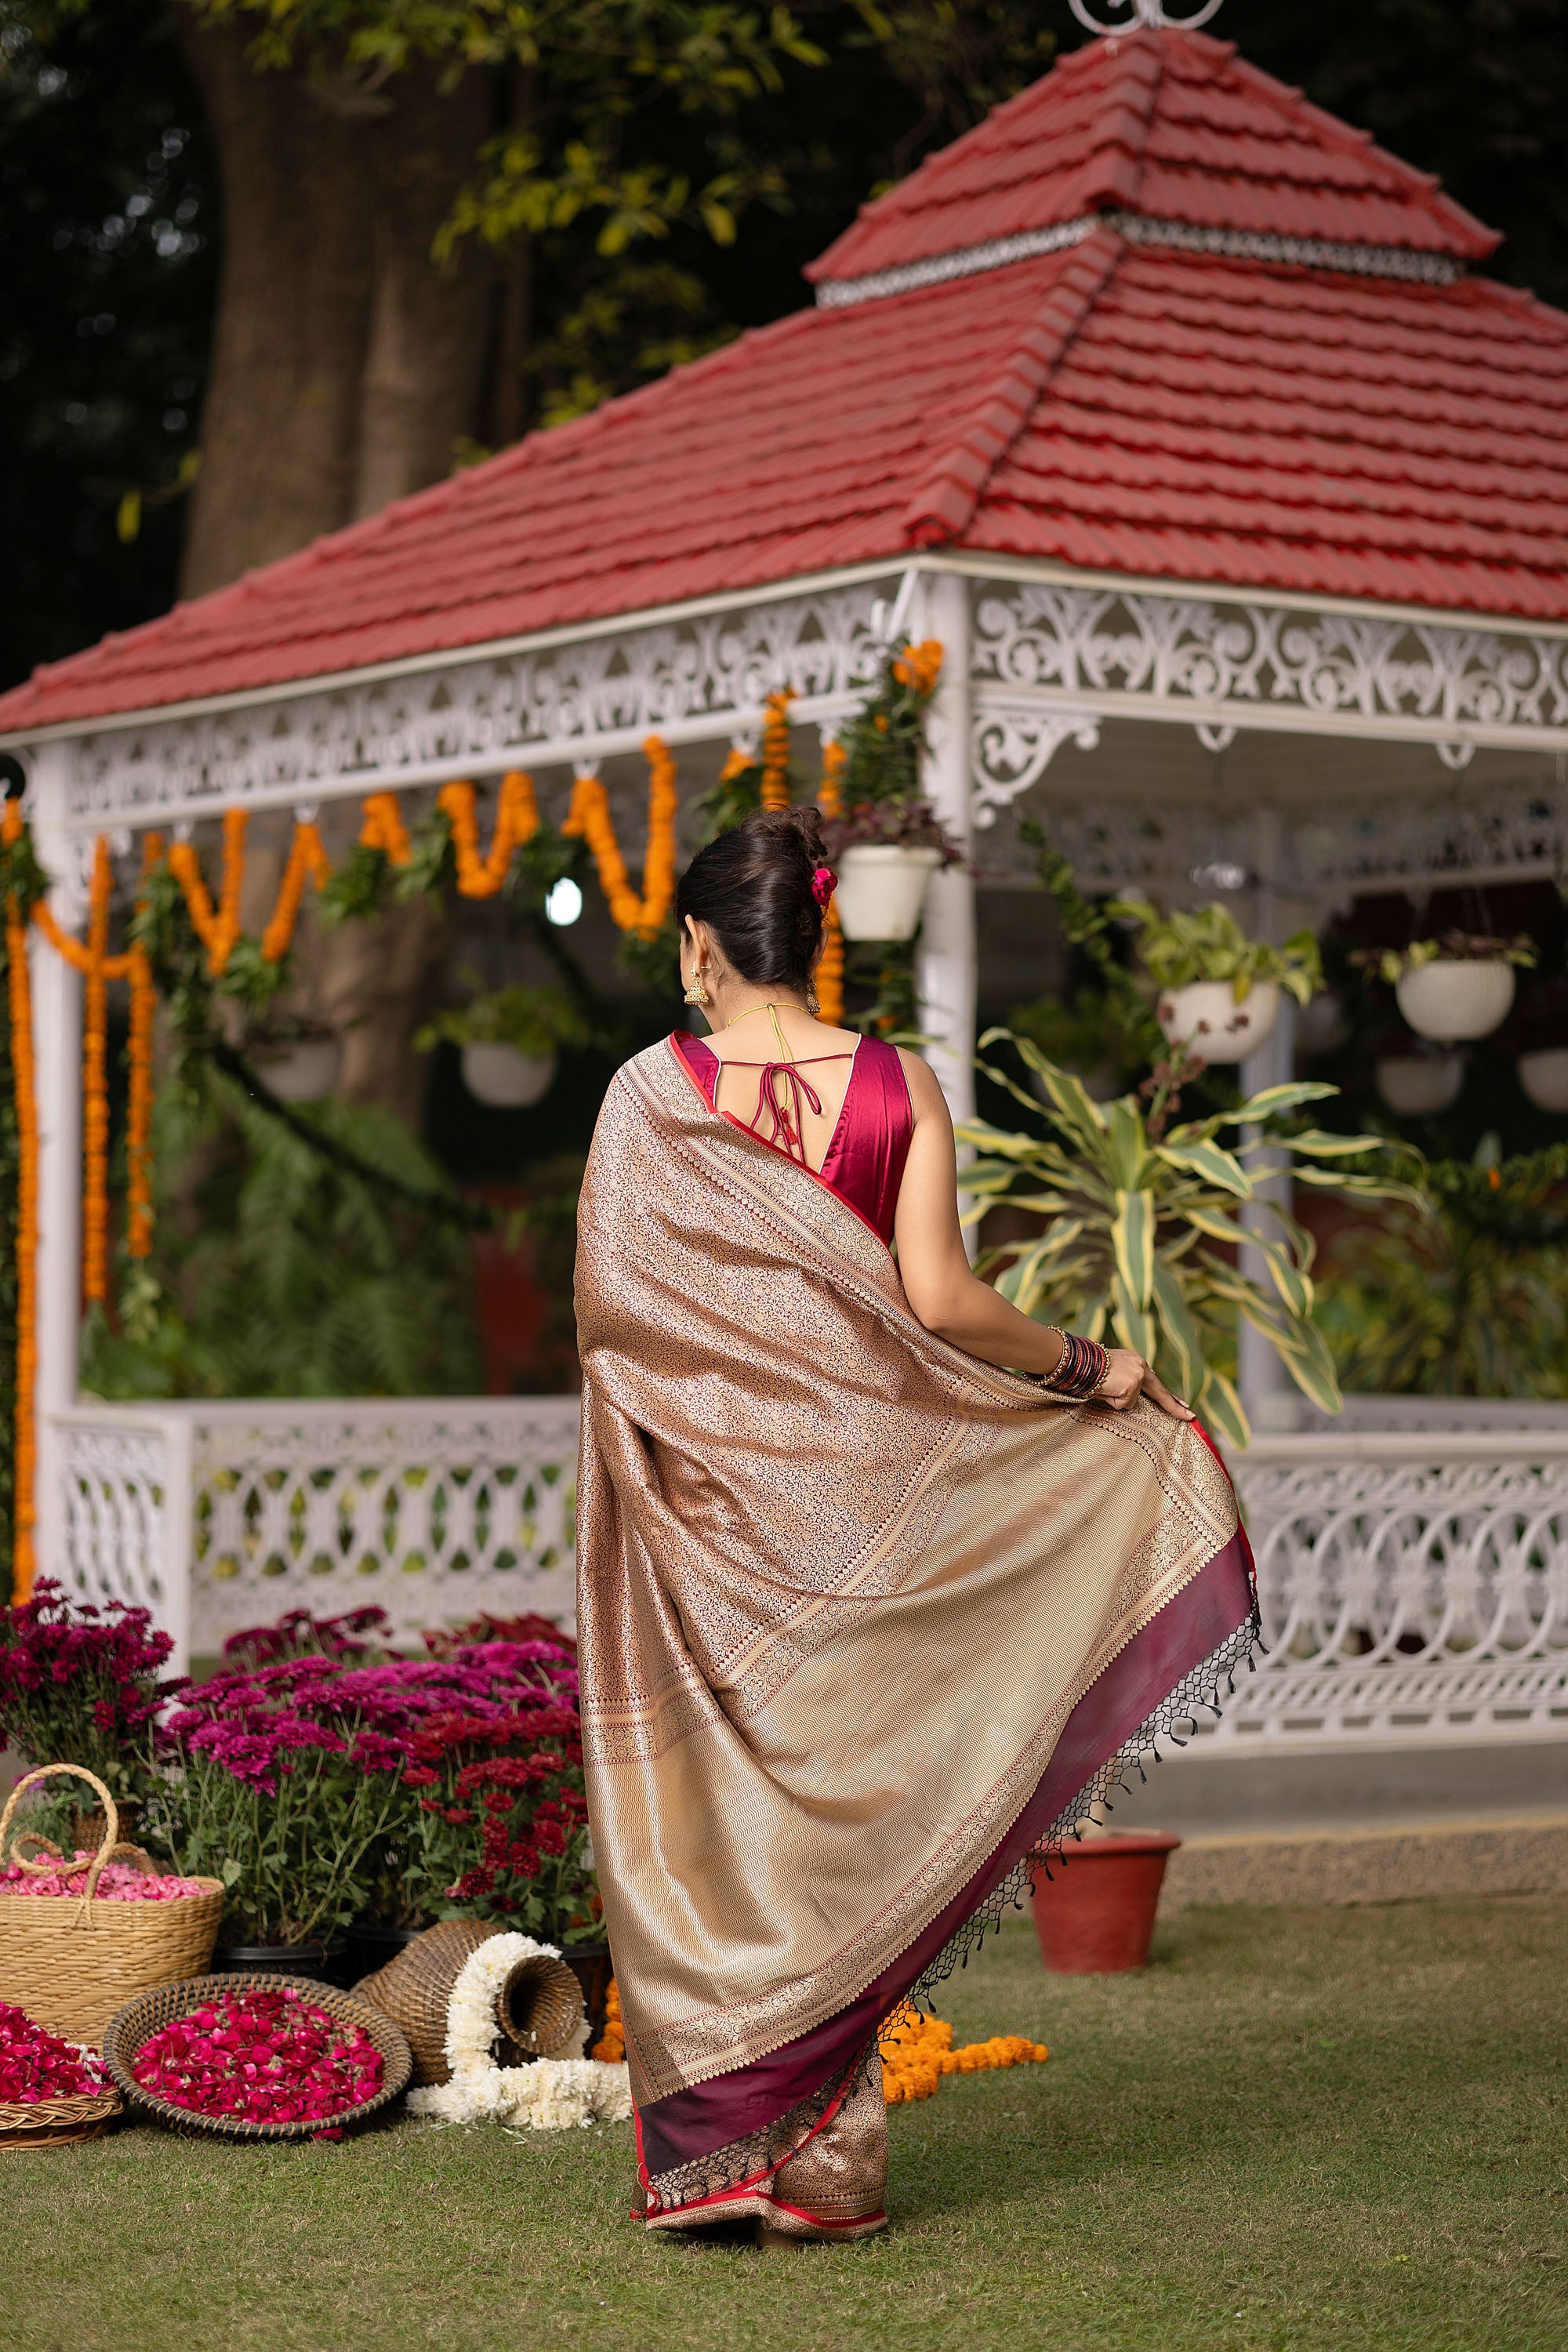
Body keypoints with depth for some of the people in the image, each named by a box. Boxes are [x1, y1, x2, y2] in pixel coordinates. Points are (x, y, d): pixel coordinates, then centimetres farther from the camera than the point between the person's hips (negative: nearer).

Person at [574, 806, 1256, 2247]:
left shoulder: (653, 1094, -5)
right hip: (856, 1498, 1)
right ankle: (825, 2165, 12)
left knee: (710, 1815, 7)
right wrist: (1083, 1365, 3)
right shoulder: (903, 1087, -3)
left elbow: (607, 1302, -6)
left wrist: (646, 1449, 7)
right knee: (839, 1811, 9)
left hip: (705, 1499, -1)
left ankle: (714, 2152, 9)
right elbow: (937, 1298, -10)